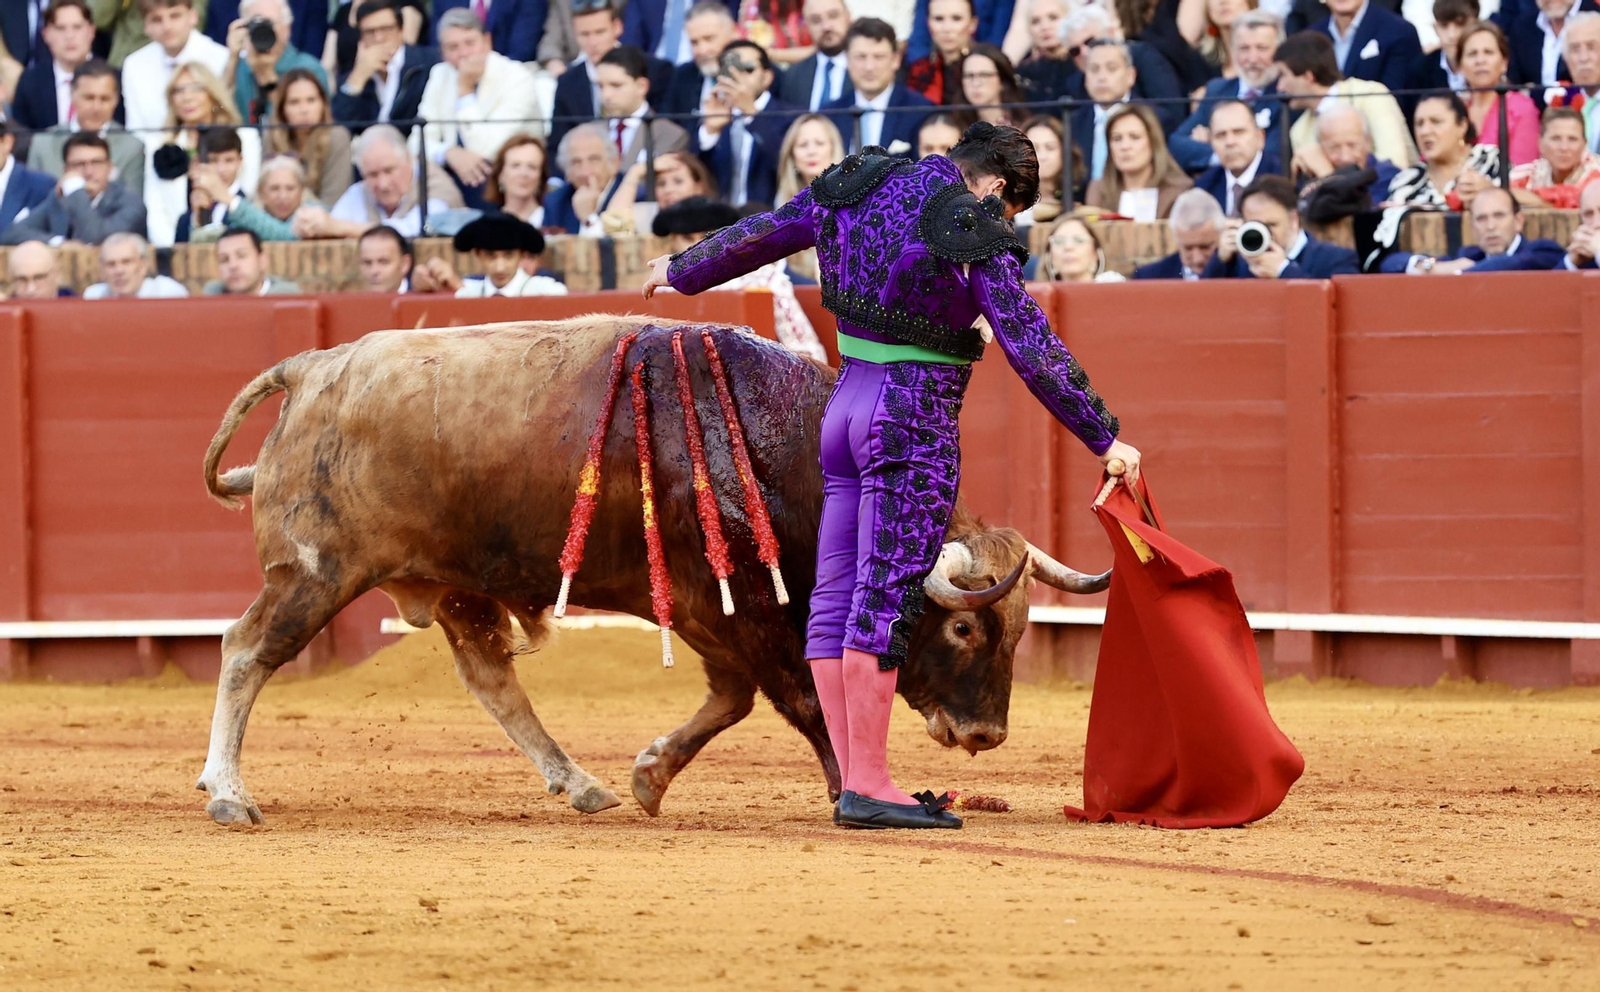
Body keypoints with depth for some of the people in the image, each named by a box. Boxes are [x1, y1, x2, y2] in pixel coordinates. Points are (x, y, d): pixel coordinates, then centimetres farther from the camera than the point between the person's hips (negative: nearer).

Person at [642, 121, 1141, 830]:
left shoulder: (856, 192, 9)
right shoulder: (973, 229, -11)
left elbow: (756, 235, 22)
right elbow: (1031, 348, -12)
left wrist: (682, 272, 40)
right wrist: (1105, 439, -7)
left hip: (848, 402, 8)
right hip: (917, 420, -8)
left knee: (837, 598, 8)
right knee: (885, 603, -8)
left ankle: (856, 781, 10)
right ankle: (868, 786, -9)